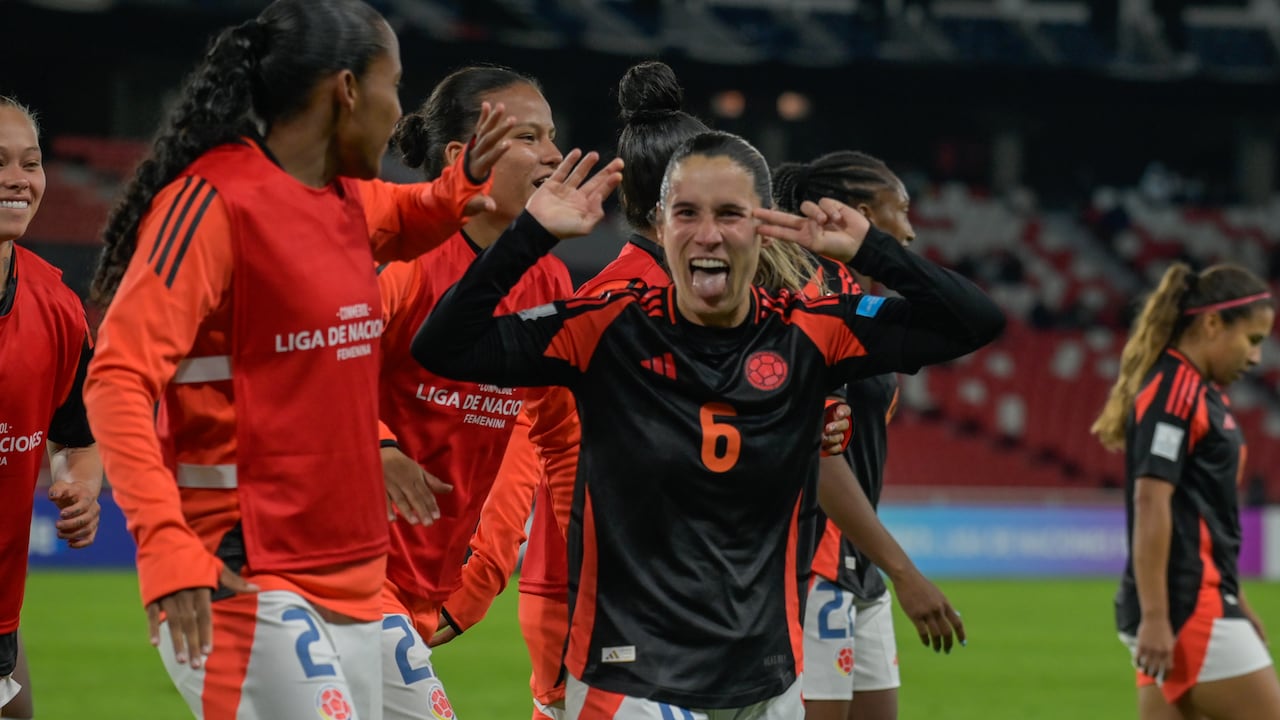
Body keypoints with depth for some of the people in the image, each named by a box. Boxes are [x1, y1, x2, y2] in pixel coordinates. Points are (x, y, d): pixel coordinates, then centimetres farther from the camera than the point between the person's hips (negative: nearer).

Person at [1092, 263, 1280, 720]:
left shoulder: (1200, 391, 16)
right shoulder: (1173, 392, -13)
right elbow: (1150, 504, -20)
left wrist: (1233, 601, 26)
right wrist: (1154, 616, -23)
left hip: (1201, 600, 9)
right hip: (1187, 608, -9)